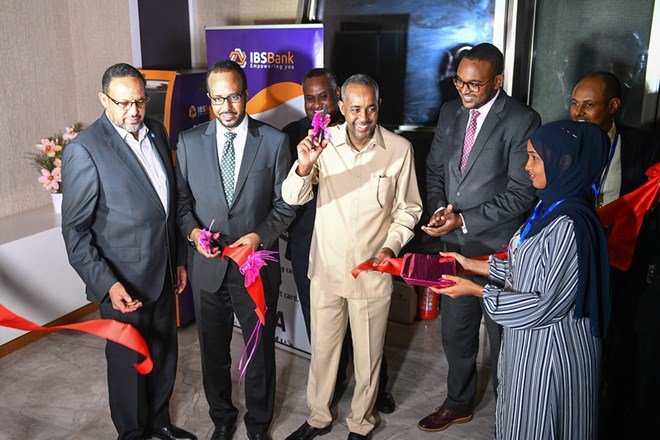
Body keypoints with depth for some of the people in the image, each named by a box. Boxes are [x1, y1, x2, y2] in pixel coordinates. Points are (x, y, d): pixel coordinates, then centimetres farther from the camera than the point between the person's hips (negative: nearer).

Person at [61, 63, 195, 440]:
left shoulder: (157, 132, 3)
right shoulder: (84, 150, -17)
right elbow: (75, 229, -14)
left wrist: (179, 259, 13)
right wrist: (107, 284, -22)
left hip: (162, 273, 6)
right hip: (122, 283, -6)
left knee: (165, 352, 20)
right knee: (129, 361, 13)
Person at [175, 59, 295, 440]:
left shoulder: (274, 141, -6)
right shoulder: (189, 142, 0)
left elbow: (284, 204, -3)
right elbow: (182, 199, 6)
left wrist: (259, 236, -18)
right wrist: (194, 231, -13)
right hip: (208, 267, 2)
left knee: (260, 351, 15)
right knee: (213, 352, 18)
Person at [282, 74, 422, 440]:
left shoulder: (399, 149, -10)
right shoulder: (323, 142, -7)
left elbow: (408, 208, 1)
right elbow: (293, 198, -11)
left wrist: (392, 246, -13)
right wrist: (304, 166, -31)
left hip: (373, 272, -1)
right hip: (326, 268, 1)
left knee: (368, 355, 15)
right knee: (322, 347, 18)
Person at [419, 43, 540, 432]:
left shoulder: (522, 120, -14)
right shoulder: (451, 112, 5)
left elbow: (521, 195, -17)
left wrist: (463, 220, -20)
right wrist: (439, 209, -5)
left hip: (497, 249, -6)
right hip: (454, 244, 6)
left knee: (503, 337, 12)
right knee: (456, 333, 20)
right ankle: (459, 404, 42)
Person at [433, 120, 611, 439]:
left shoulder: (571, 225, -27)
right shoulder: (549, 207, 2)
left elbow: (548, 305, -24)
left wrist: (477, 291, -19)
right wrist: (475, 265, 6)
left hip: (550, 350, -8)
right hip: (530, 339, 8)